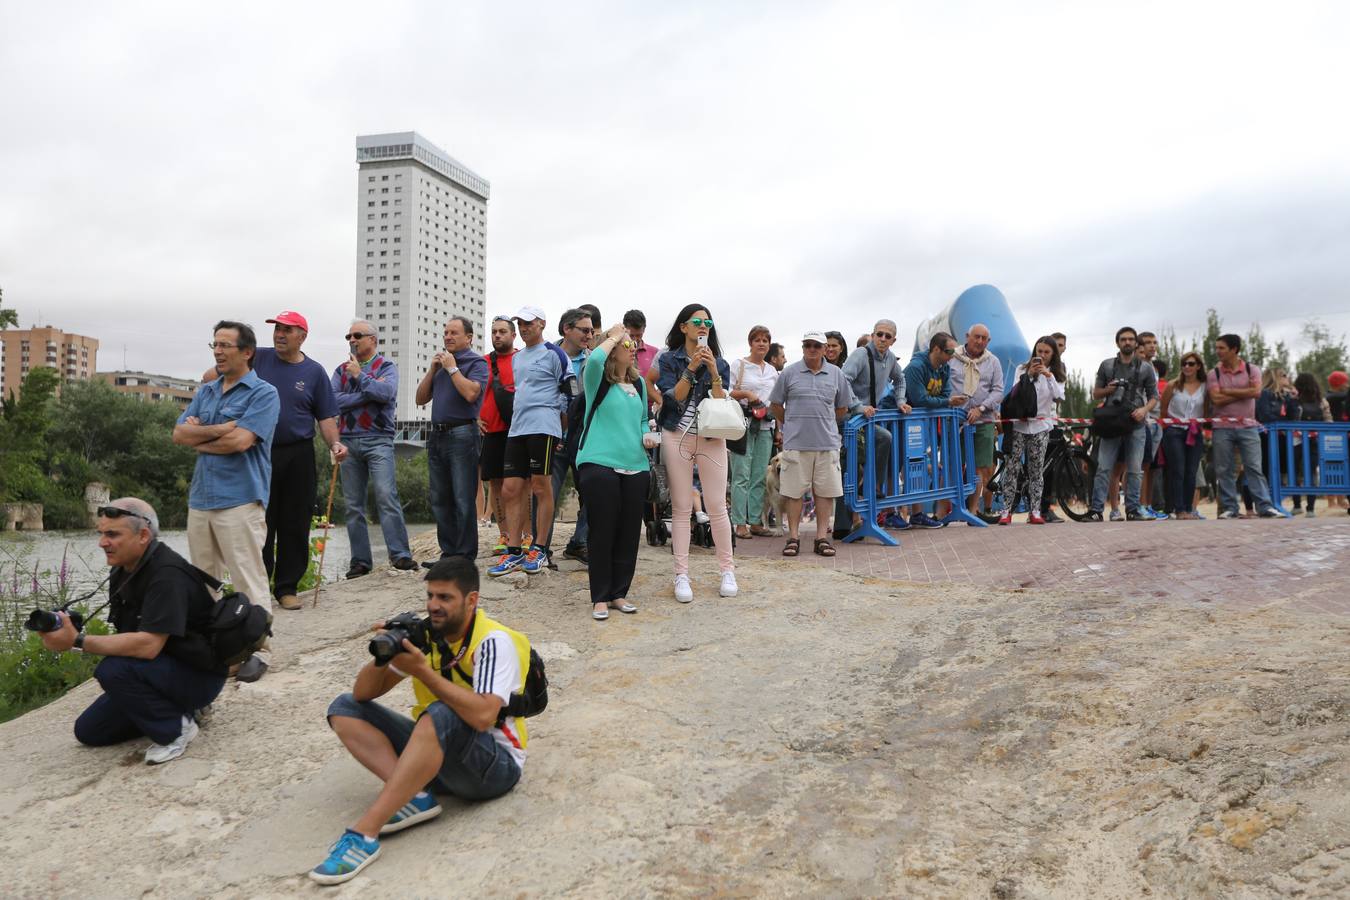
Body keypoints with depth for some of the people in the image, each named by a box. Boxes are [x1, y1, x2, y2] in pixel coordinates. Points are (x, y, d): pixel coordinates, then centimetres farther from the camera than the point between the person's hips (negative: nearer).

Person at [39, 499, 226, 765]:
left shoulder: (168, 574, -26)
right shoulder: (121, 571, 3)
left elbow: (148, 644, -34)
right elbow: (128, 636, 7)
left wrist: (77, 641, -31)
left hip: (198, 674, -9)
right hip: (161, 669, 9)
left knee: (114, 670, -30)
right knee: (88, 731, 8)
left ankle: (176, 727, -10)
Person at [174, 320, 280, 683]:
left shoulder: (264, 393, -6)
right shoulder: (205, 392, 17)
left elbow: (240, 440, -17)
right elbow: (180, 434, 6)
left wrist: (200, 439, -1)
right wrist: (221, 429, -9)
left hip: (240, 500, -7)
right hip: (200, 498, 7)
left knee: (249, 581, -5)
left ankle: (259, 650, 2)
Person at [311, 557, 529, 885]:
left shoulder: (493, 641, -19)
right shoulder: (424, 633, -1)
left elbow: (482, 716, -33)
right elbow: (362, 693, 1)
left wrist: (422, 671, -29)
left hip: (495, 763, -7)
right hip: (435, 750, 7)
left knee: (441, 715, -38)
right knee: (344, 709, -2)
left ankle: (363, 835, -35)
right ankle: (416, 795, -19)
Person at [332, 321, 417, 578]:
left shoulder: (387, 366, 6)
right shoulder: (342, 370, 16)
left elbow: (386, 392, -15)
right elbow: (333, 401, -2)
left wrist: (360, 376, -4)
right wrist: (369, 393, -7)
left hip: (378, 440, -4)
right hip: (348, 441, 4)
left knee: (386, 496, -16)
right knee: (353, 505, 4)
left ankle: (400, 555, -15)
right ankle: (360, 561, 9)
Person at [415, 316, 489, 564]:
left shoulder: (476, 362, -2)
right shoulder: (441, 362, 18)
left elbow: (471, 393, -20)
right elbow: (420, 399, 16)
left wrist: (451, 368, -10)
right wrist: (432, 369, 5)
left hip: (462, 434, -8)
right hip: (437, 434, 8)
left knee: (463, 500, -7)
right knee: (440, 499, 11)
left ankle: (465, 557, -2)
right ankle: (448, 552, 19)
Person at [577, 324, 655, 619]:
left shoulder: (639, 382, 16)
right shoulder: (598, 380, -3)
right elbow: (594, 360, -26)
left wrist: (647, 435, 5)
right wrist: (613, 337, -10)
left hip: (635, 466, 6)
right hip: (599, 464, -6)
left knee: (629, 533, 7)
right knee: (602, 532, -1)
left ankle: (619, 593, 19)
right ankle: (600, 597, 9)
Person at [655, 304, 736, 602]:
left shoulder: (719, 363, 10)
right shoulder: (668, 360, 5)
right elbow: (672, 398, -6)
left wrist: (713, 372, -12)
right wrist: (691, 368, -14)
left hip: (711, 438, 1)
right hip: (677, 437, -1)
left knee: (717, 507, -1)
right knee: (681, 508, 0)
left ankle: (727, 570, 11)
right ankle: (681, 575, 5)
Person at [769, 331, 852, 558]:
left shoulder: (836, 374, 8)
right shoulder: (789, 372, 3)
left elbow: (842, 408, 17)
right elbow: (776, 404, 10)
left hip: (827, 443, 2)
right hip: (795, 443, -2)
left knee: (825, 492, 4)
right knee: (794, 491, 2)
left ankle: (822, 537, 12)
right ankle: (793, 537, 9)